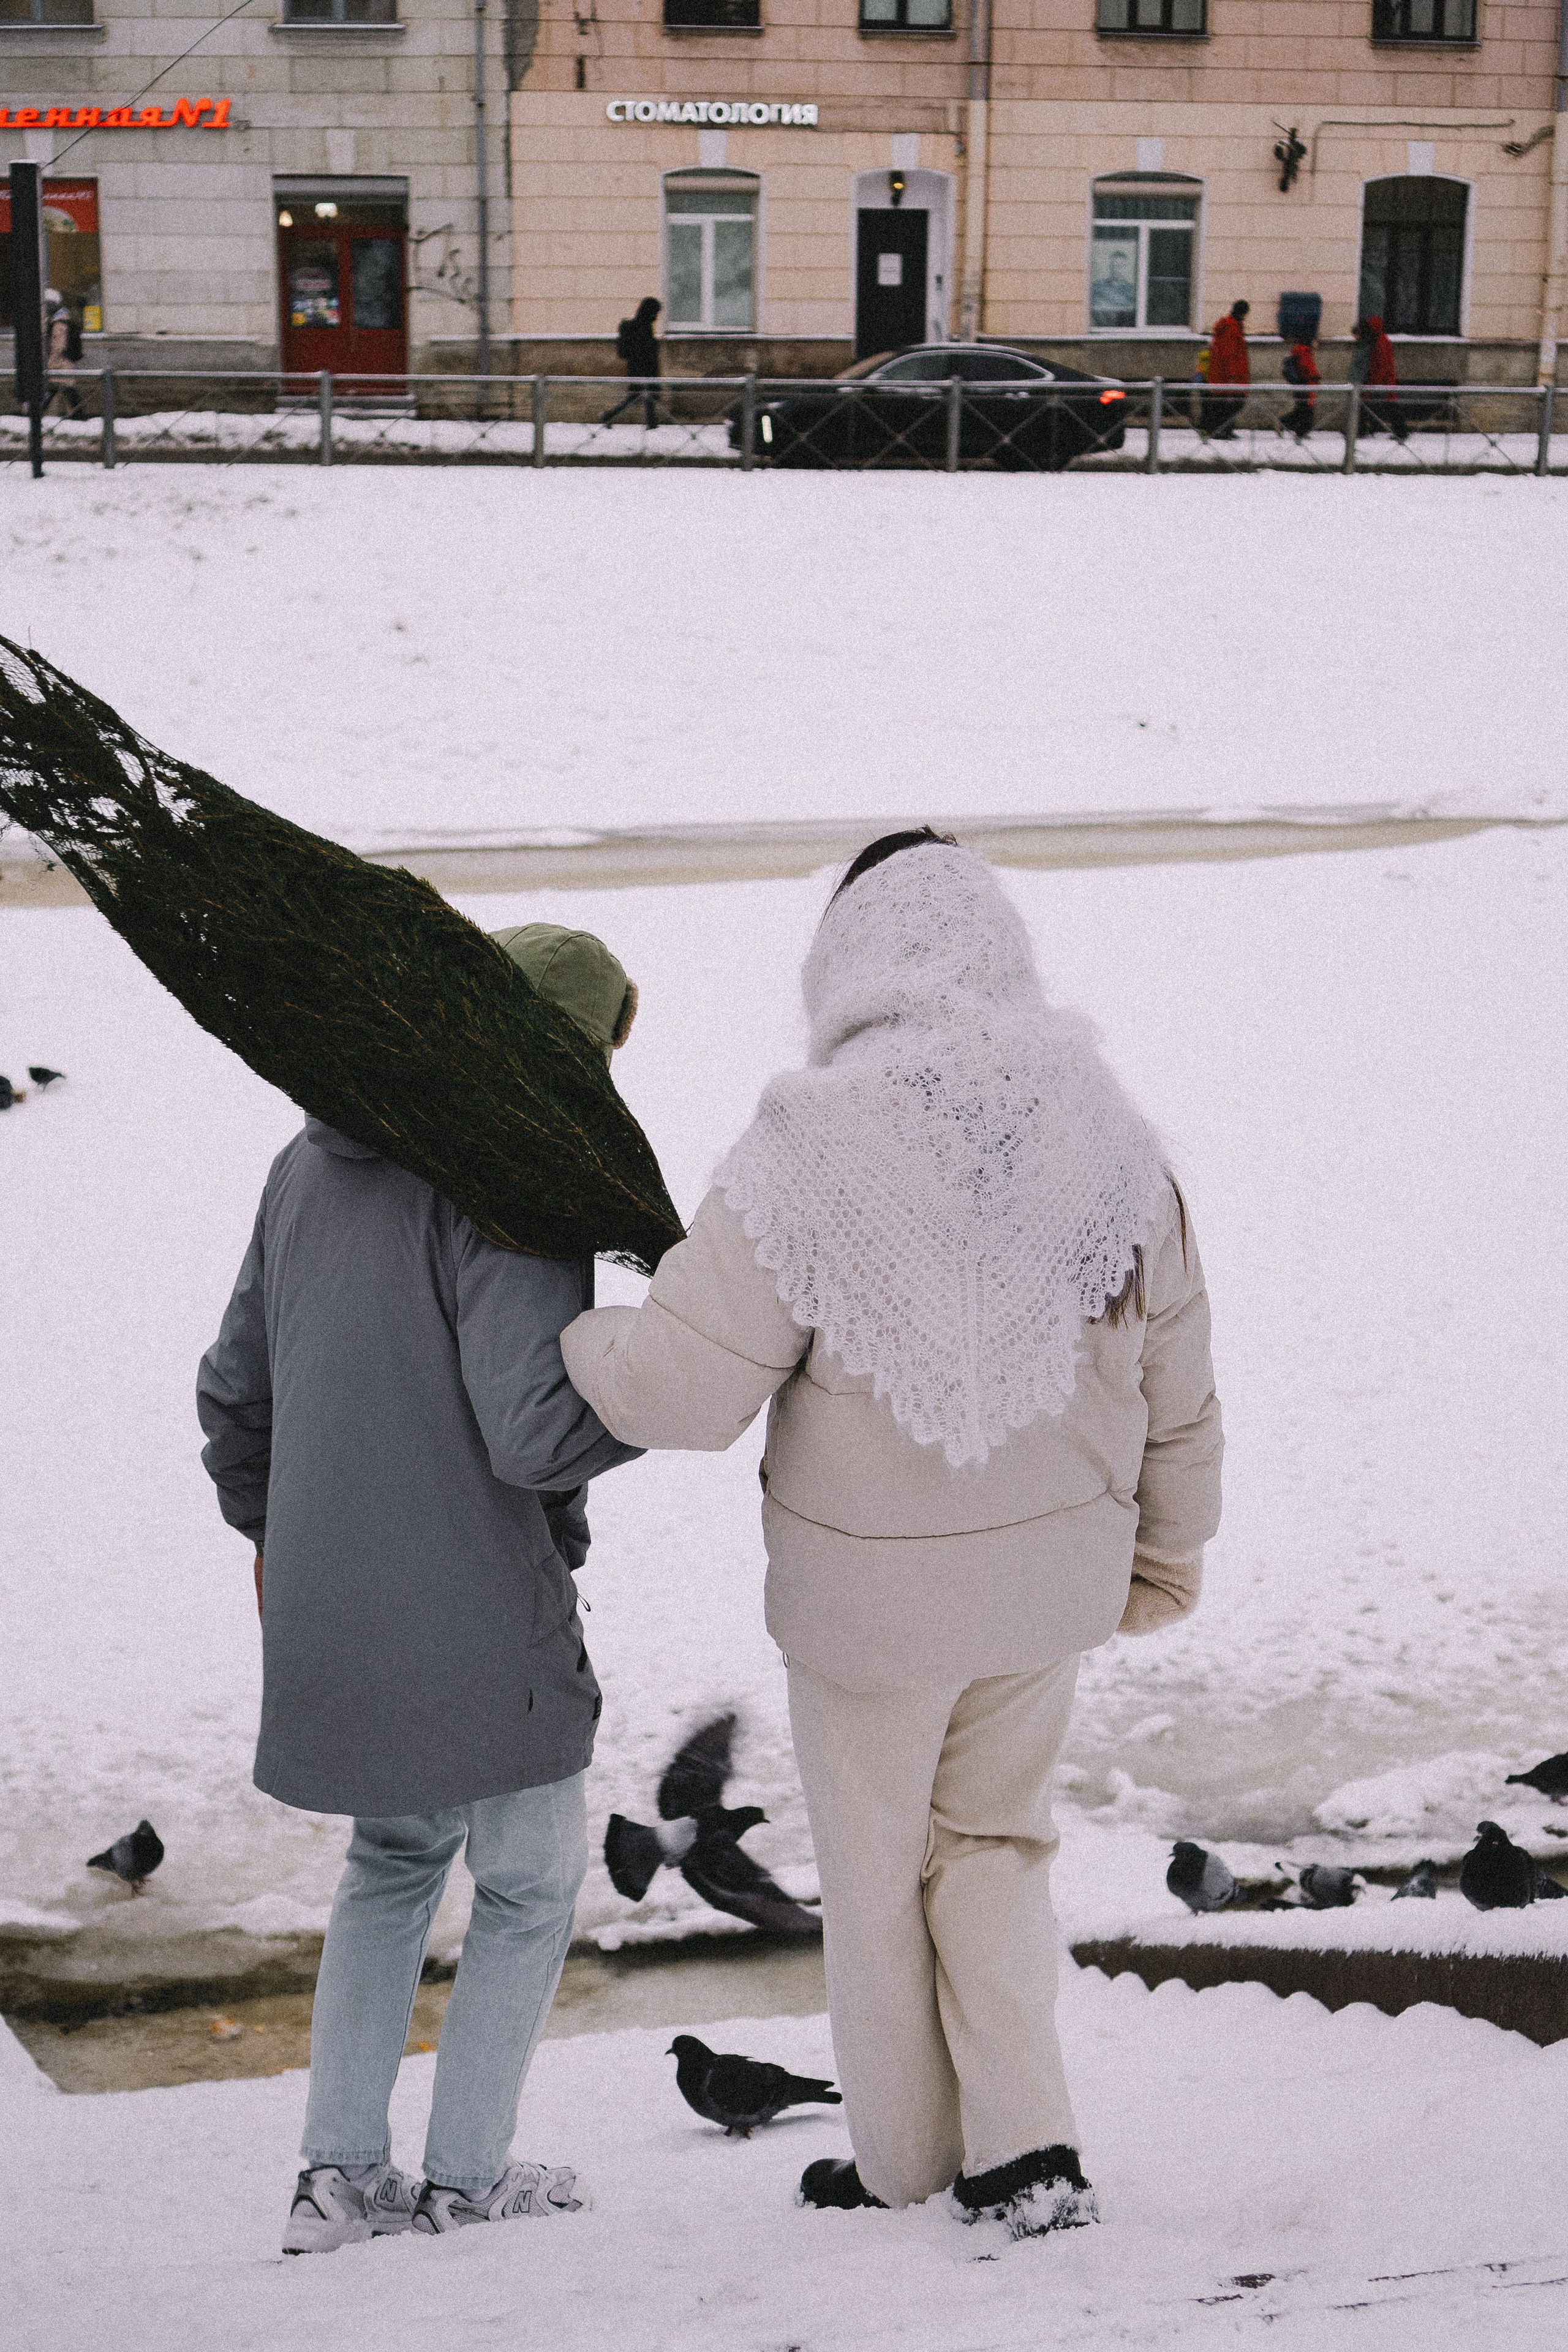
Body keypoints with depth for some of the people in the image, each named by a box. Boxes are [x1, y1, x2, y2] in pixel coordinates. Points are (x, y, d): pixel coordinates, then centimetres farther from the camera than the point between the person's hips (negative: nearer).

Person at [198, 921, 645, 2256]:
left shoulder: (312, 1168, 7)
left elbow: (237, 1387, 15)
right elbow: (534, 1430, -25)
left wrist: (266, 1530, 30)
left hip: (328, 1614, 7)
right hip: (478, 1624, -7)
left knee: (395, 1862, 25)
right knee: (530, 1884, 14)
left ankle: (340, 2174, 23)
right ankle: (467, 2179, 23)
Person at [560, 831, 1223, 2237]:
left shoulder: (809, 1149, -20)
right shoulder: (1105, 1137, -5)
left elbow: (686, 1388, -19)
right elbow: (1176, 1385, 4)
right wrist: (1165, 1553, 20)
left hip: (870, 1590, -4)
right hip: (1051, 1575, 4)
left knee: (878, 1878, 17)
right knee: (993, 1840, 24)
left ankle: (906, 2162, 34)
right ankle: (1027, 2145, 16)